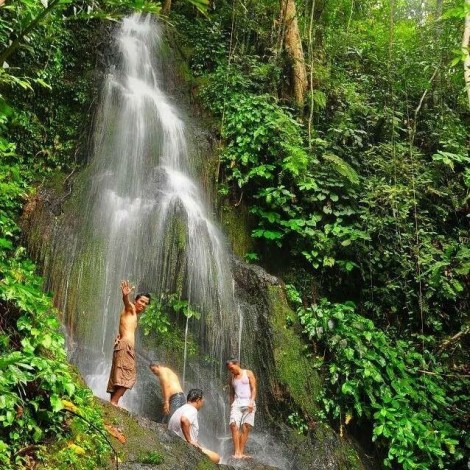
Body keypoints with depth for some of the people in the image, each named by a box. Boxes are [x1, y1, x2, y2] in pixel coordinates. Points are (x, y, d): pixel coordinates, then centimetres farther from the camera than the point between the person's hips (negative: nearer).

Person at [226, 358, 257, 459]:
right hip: (236, 404, 3)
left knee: (245, 428, -8)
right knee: (234, 425, -17)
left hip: (248, 403, -2)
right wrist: (231, 406, 10)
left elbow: (254, 389, 0)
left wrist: (252, 402, -11)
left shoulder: (248, 373, 6)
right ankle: (236, 452, -20)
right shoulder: (231, 379, 17)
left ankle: (241, 452, -8)